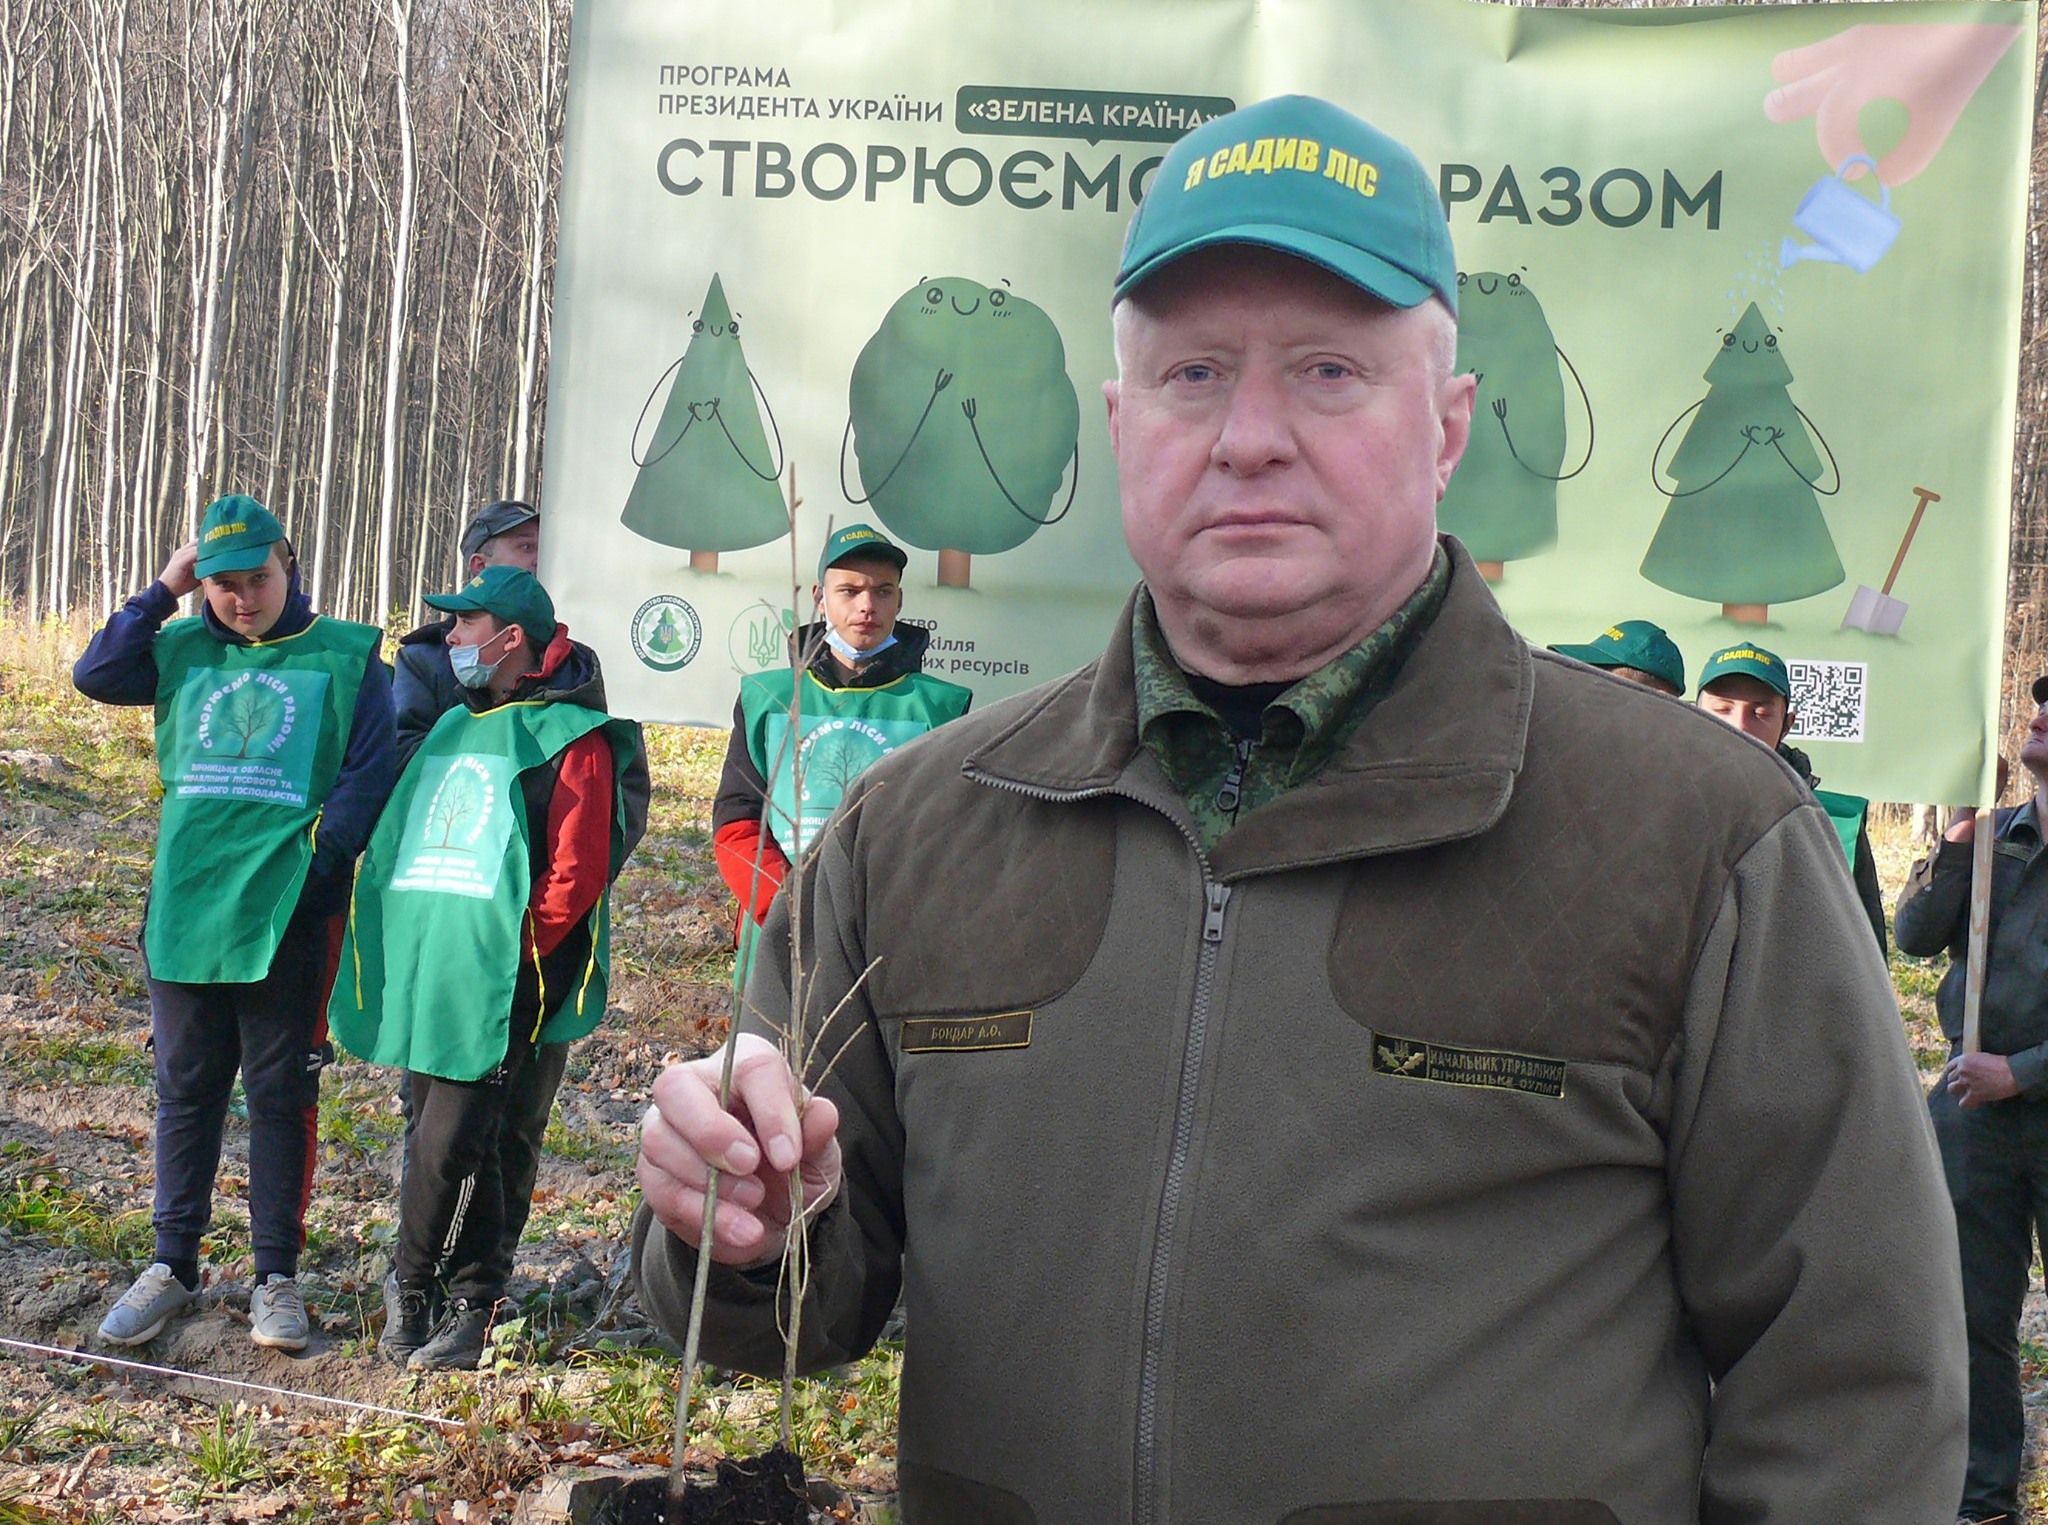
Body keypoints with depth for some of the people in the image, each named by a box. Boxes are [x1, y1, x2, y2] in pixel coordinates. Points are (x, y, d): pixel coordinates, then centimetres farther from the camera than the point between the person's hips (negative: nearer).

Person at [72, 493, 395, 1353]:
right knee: (184, 1092, 11)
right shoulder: (183, 649, 11)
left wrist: (318, 860, -15)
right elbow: (96, 676, -2)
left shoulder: (346, 656, 1)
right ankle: (173, 1266, 23)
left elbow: (372, 769, -5)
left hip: (289, 918, -3)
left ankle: (277, 1277, 14)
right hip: (183, 912, 3)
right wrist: (163, 593, -2)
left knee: (282, 1096, 4)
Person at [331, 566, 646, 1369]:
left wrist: (510, 957, -15)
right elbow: (404, 849, 23)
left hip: (500, 985, -8)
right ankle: (475, 1299, 20)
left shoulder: (569, 739, -4)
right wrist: (407, 955, 11)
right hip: (425, 976, 8)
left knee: (449, 1144, -10)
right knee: (445, 1138, 10)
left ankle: (409, 1281, 8)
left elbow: (576, 875, -11)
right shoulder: (452, 730, 20)